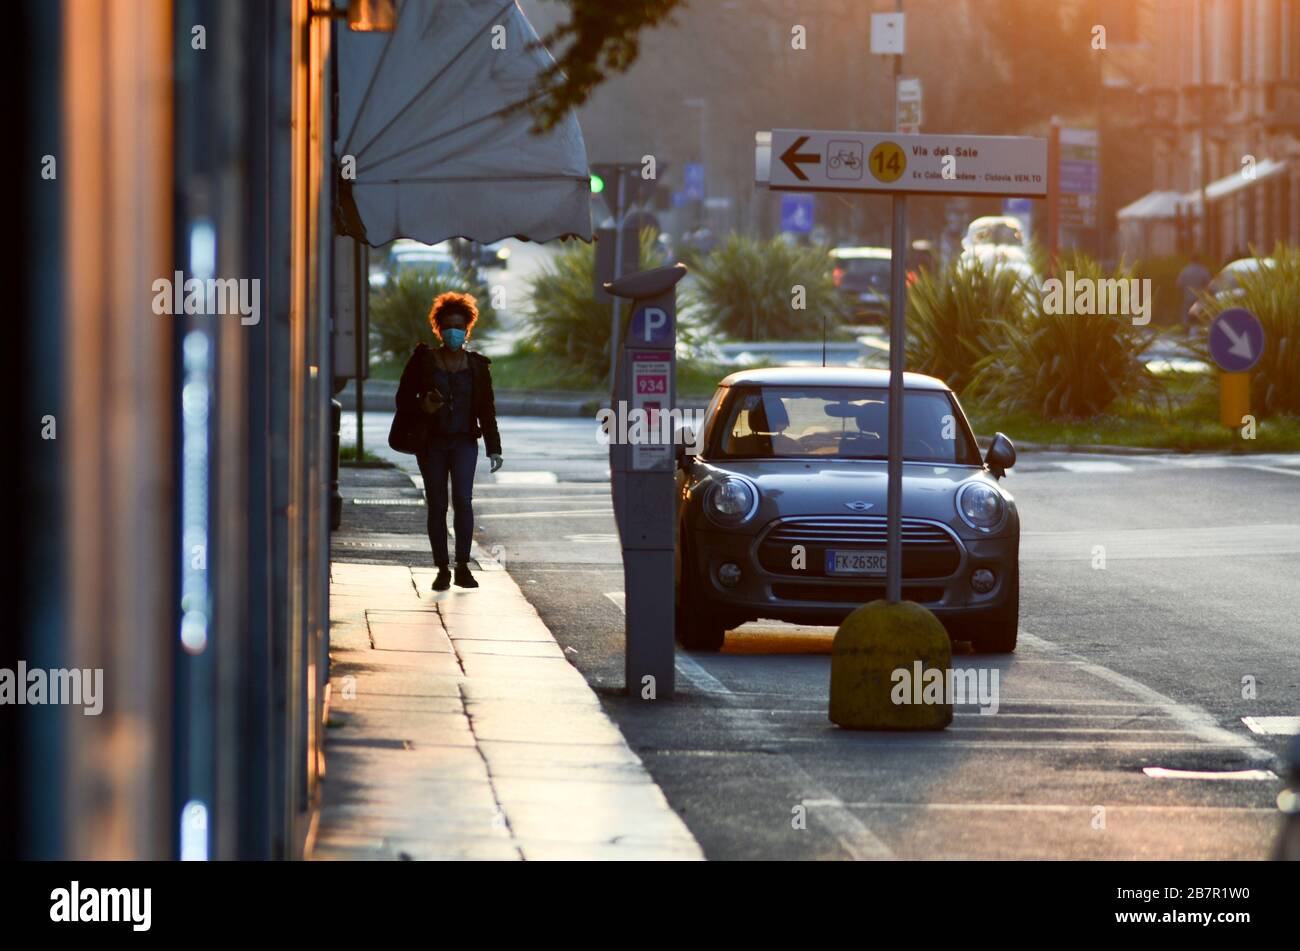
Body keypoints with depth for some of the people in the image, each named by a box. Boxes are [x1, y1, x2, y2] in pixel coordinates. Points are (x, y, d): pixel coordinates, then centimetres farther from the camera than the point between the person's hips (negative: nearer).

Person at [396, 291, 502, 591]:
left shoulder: (477, 365, 6)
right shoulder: (423, 360, 3)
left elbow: (487, 410, 9)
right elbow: (403, 397, 4)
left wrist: (493, 448, 4)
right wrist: (423, 406, -18)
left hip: (464, 442, 0)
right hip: (431, 442, 0)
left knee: (463, 499, -16)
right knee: (437, 506, 1)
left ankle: (463, 567, -13)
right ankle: (442, 570, 7)